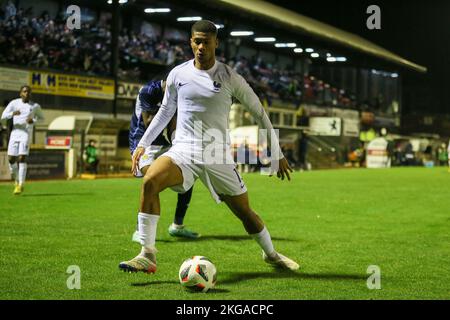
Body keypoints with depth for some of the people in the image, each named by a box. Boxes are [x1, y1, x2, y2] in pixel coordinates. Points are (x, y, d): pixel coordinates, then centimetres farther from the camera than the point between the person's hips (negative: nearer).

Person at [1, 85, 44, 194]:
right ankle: (16, 180, 25)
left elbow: (42, 118, 17)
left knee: (22, 158, -15)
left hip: (26, 133, -2)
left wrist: (33, 121, -5)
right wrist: (13, 113, -23)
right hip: (15, 133, 2)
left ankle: (21, 185, -12)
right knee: (11, 158, 0)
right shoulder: (14, 103, 5)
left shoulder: (35, 106, 5)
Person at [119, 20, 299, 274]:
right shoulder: (178, 74, 4)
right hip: (183, 151, 1)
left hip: (218, 156, 0)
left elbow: (259, 112, 7)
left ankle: (271, 254, 36)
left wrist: (277, 154, 9)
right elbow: (165, 112, 20)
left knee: (244, 211, 6)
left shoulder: (230, 77, -2)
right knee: (150, 181, -28)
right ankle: (147, 256, -24)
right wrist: (143, 144, 15)